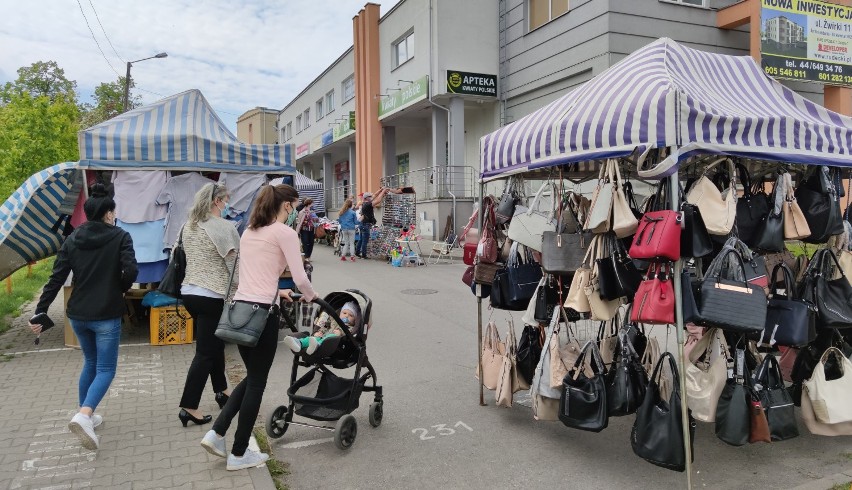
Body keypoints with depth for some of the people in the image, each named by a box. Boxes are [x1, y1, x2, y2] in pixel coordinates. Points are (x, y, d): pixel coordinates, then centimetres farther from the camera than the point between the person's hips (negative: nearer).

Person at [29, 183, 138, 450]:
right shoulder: (120, 236, -7)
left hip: (77, 314, 5)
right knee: (105, 369, 2)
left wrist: (40, 312, 1)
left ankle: (86, 415, 29)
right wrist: (121, 289, 1)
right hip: (106, 315, -5)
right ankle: (84, 415, -20)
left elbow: (56, 278, 0)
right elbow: (130, 271, -19)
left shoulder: (72, 239, 5)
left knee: (90, 363, 23)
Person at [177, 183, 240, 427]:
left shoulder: (188, 226, 11)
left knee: (214, 344, 21)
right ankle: (189, 408, 1)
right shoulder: (224, 226, -12)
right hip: (212, 296, -8)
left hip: (189, 292, 8)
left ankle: (221, 391, 32)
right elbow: (236, 263, -11)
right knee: (205, 352, -1)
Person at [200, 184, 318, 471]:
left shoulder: (249, 231, 16)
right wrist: (311, 297, 8)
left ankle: (217, 433, 17)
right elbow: (300, 278, -11)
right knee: (257, 383, 6)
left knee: (252, 377, 22)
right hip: (261, 312, -8)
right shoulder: (284, 232, -8)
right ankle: (239, 454, 17)